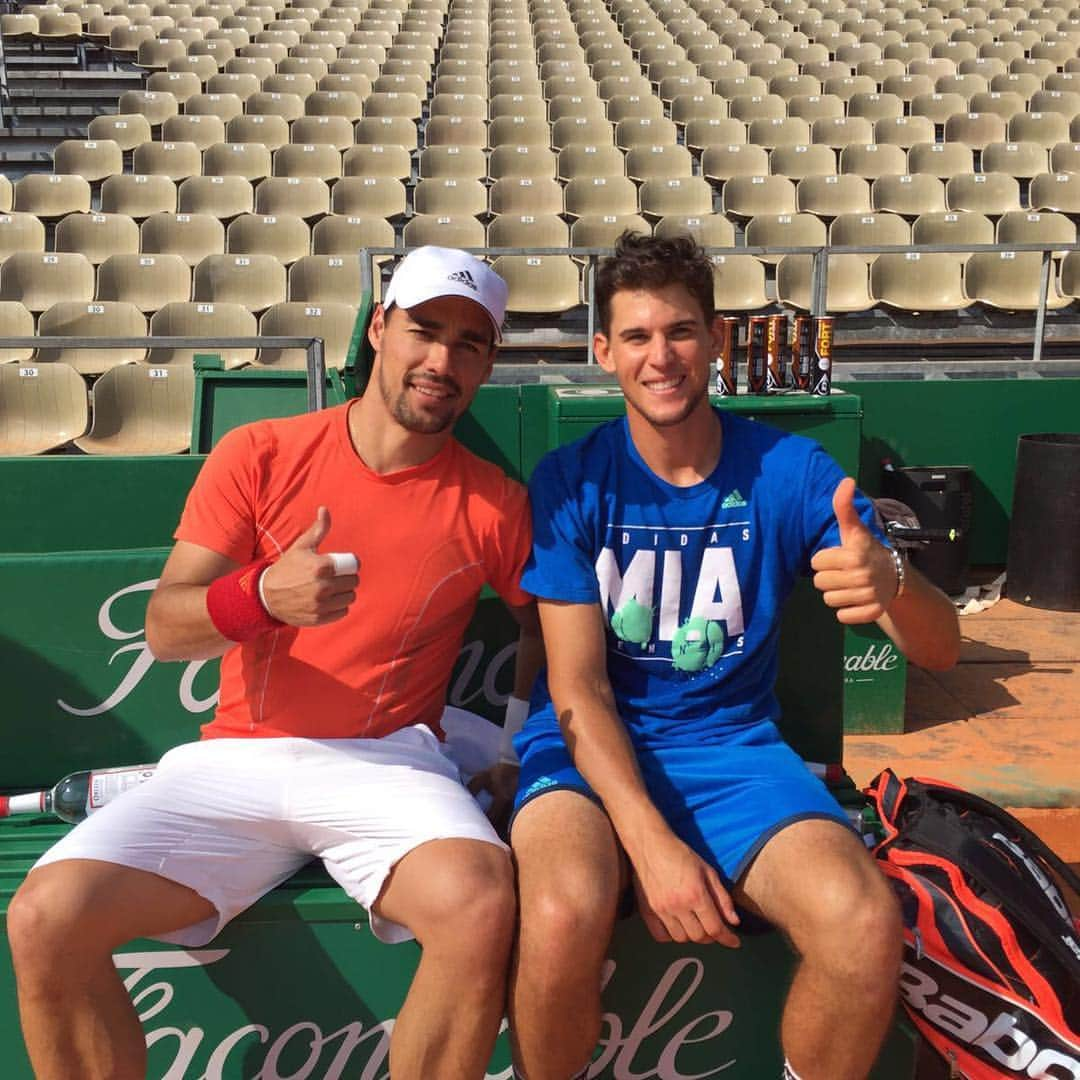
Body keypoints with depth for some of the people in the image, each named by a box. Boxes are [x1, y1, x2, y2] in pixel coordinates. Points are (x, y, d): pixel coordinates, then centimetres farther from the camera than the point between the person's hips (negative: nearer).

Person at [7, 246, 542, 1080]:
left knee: (481, 907, -32)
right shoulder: (260, 456, 3)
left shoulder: (494, 503, 4)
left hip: (387, 763, -1)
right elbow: (165, 628, -2)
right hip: (234, 760, 1)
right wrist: (262, 595, -22)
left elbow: (543, 620, 19)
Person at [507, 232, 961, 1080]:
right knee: (565, 915, -33)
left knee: (867, 929, -27)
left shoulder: (789, 471, -4)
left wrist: (892, 581, -32)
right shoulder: (573, 481, -5)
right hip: (590, 747, -1)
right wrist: (650, 841, -22)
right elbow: (577, 686, -7)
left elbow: (942, 650, -7)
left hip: (733, 748, 2)